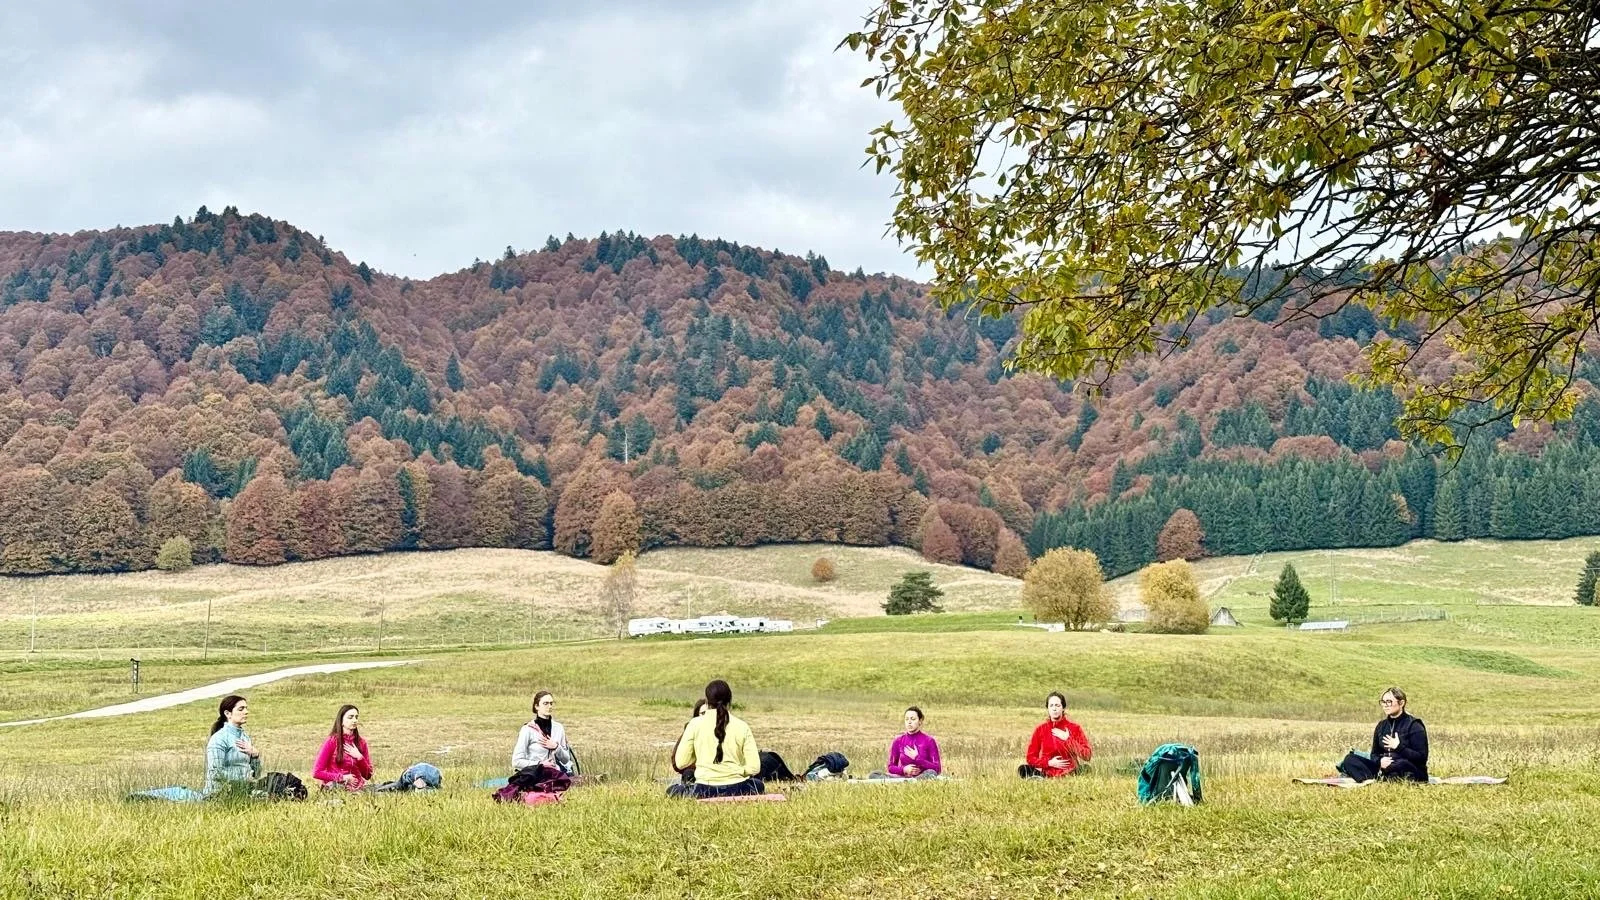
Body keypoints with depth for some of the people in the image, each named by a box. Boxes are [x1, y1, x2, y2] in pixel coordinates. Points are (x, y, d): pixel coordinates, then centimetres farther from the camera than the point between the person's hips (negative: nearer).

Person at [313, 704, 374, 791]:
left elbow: (367, 775, 12)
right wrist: (342, 777, -12)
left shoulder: (361, 742, 10)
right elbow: (316, 772, -4)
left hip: (358, 787, 5)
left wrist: (359, 757, -5)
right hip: (336, 787, -5)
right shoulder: (332, 741, -3)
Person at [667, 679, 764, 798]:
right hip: (737, 790, 2)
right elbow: (754, 768, -4)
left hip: (705, 790, -2)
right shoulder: (741, 726, -1)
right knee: (758, 785, 35)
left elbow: (680, 763, -2)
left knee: (671, 790, 27)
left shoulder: (696, 724, -3)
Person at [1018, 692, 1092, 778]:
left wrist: (1068, 739, -11)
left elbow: (1087, 756, -5)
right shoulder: (1040, 729, 6)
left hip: (1068, 774, 0)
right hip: (1046, 773, 0)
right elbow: (1031, 757, 7)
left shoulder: (1074, 728, 2)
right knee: (1023, 769, -26)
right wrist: (1049, 762, -10)